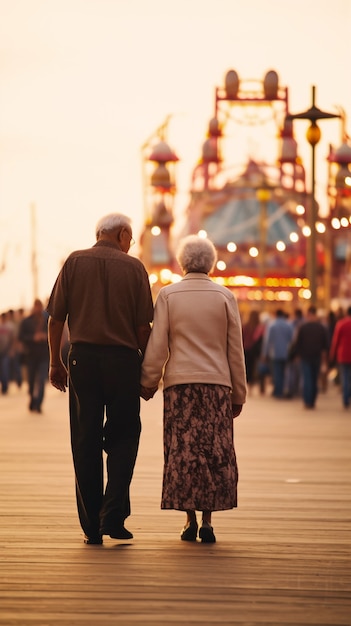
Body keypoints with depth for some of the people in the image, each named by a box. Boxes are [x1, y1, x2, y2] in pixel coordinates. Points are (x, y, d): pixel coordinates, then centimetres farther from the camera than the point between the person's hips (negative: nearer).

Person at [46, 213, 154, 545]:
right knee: (123, 437, 10)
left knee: (86, 442, 6)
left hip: (83, 358, 1)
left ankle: (91, 527, 6)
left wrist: (55, 362, 9)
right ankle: (113, 514, -4)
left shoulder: (75, 262, 4)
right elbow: (143, 326, -2)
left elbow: (56, 319, 0)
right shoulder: (133, 267, 1)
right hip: (123, 359, -1)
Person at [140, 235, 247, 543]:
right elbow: (235, 350, 6)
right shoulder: (225, 296, 4)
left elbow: (157, 345, -1)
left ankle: (190, 521, 3)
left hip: (180, 383, 0)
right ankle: (207, 521, -2)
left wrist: (148, 383, 7)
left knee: (183, 451, 4)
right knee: (215, 452, 2)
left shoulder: (168, 295, 1)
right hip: (217, 383, 0)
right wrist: (238, 394, 11)